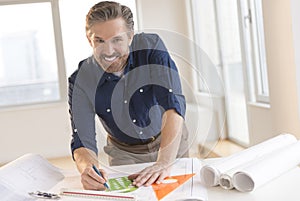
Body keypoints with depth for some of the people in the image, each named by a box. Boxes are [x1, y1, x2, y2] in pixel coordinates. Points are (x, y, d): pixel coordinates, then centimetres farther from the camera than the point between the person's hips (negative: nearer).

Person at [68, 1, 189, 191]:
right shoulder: (80, 81, -20)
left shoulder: (151, 46, -24)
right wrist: (88, 168, -46)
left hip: (170, 142, 0)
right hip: (125, 154, 1)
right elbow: (83, 142, -21)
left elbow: (174, 104, -32)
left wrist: (165, 163, -44)